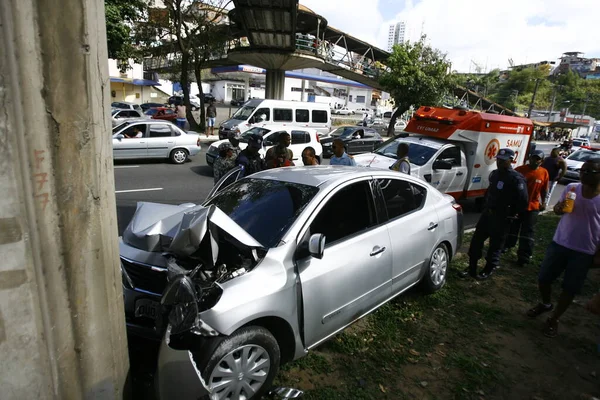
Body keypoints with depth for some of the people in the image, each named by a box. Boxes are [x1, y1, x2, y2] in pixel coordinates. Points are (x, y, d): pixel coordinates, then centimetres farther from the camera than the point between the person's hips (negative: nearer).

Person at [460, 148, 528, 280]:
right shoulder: (494, 174, 9)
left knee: (495, 245, 6)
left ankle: (487, 271, 20)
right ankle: (472, 268, 20)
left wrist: (510, 214, -9)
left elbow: (522, 201, -17)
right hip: (487, 213, 7)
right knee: (476, 240, 9)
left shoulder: (516, 178, -15)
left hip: (501, 218, -7)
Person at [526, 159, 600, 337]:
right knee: (543, 278, 11)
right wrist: (558, 207, -15)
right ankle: (546, 304, 40)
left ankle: (554, 319, 27)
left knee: (570, 289, 8)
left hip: (584, 252, -2)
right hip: (559, 243, 3)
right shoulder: (571, 188, -3)